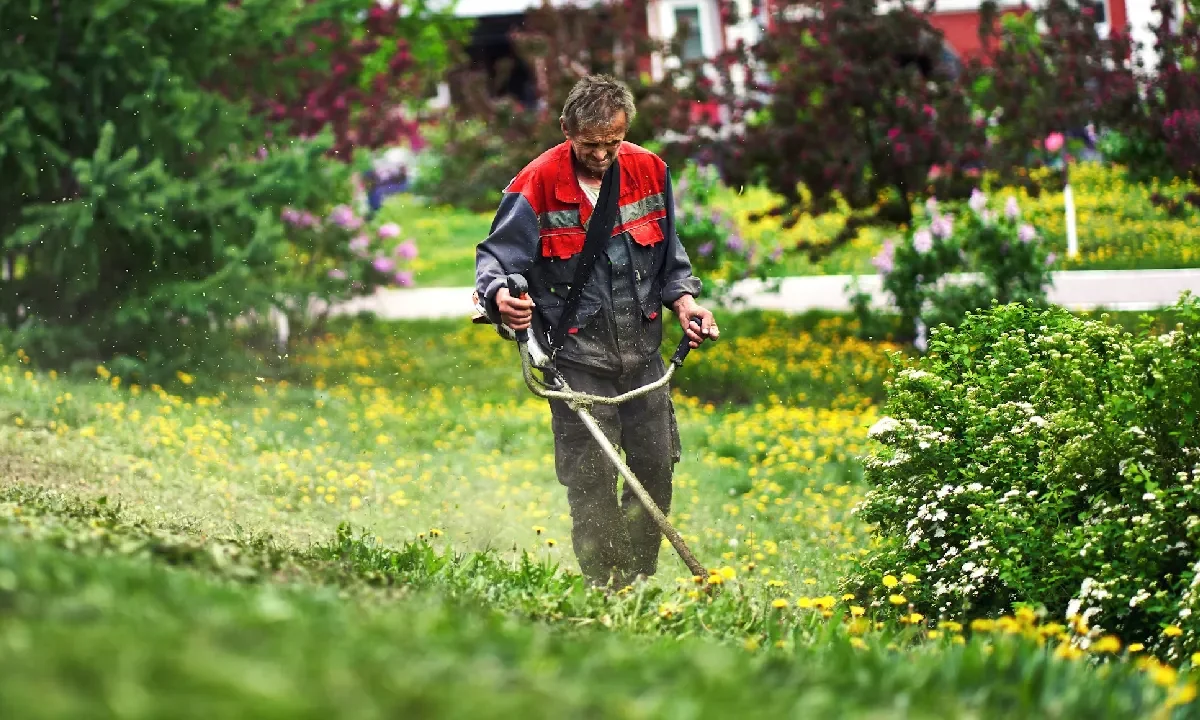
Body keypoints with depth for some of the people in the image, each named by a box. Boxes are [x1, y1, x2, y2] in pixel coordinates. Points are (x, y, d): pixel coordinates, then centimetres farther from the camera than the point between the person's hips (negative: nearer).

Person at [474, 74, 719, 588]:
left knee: (655, 468, 7)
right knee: (591, 480, -6)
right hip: (579, 357, -4)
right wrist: (499, 295, -33)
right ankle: (602, 590, 4)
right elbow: (495, 255, -11)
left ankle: (640, 584, 22)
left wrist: (682, 297, -2)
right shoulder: (538, 185, -12)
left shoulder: (648, 172, 2)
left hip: (641, 348, 4)